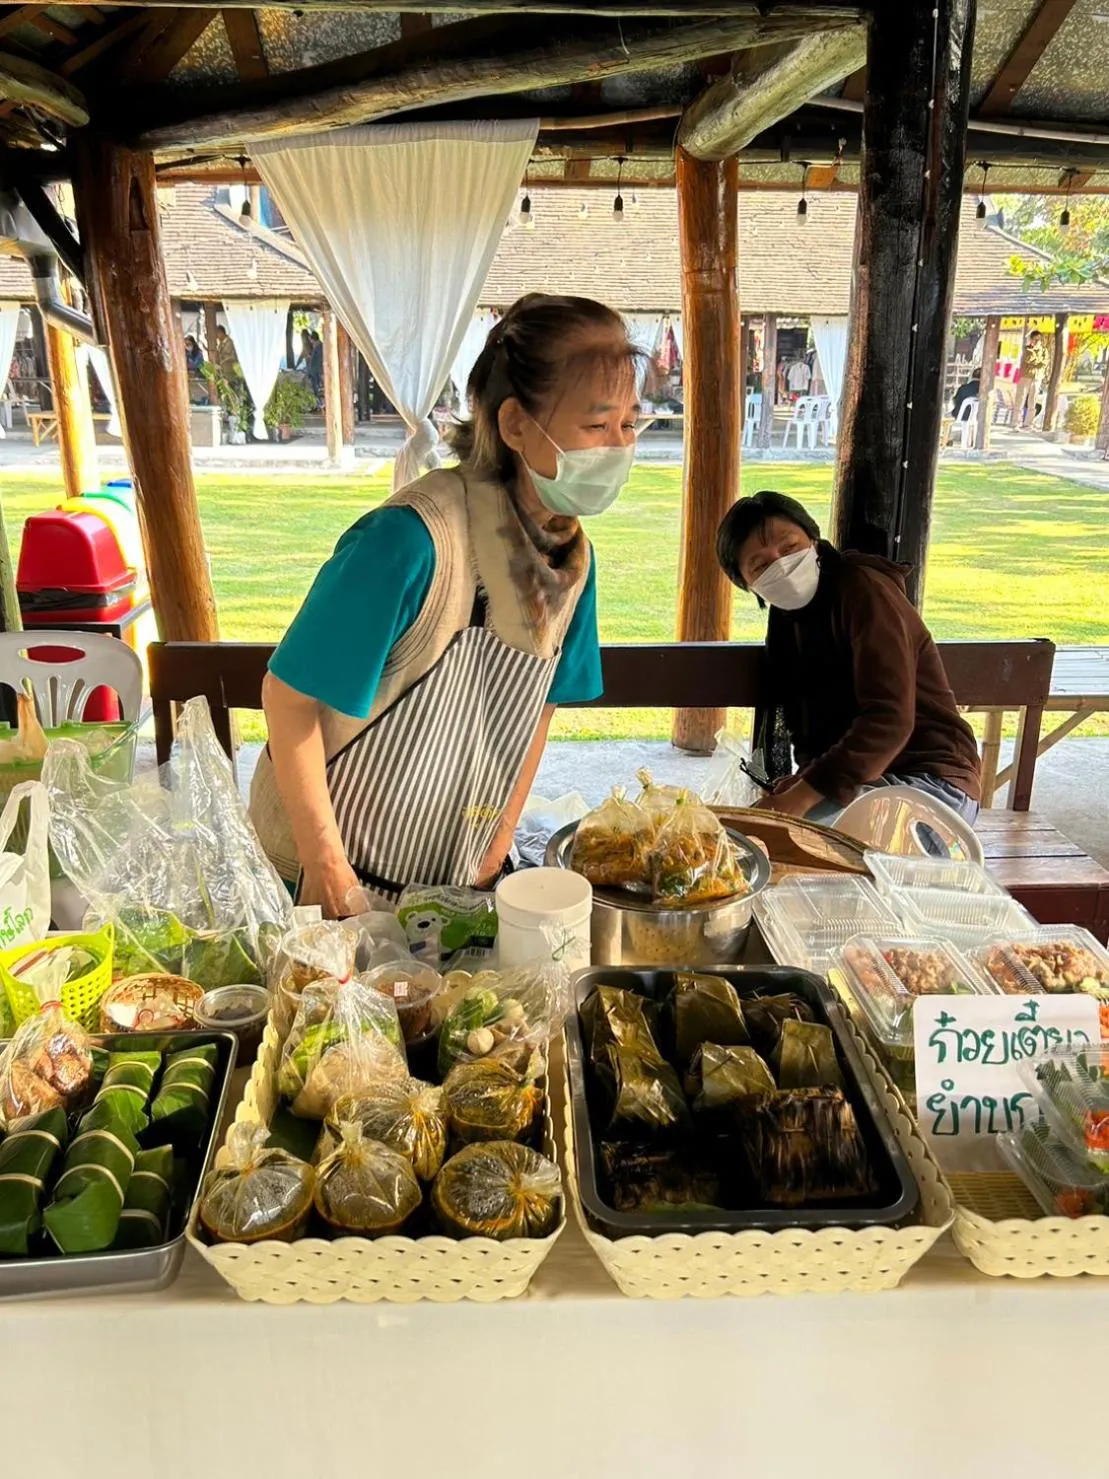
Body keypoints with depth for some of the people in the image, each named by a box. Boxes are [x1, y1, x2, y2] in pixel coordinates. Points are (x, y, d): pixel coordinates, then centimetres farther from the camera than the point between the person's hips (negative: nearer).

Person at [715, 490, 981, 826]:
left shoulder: (862, 588, -14)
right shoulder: (787, 617, 13)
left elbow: (890, 720, -26)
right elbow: (807, 730, 8)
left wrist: (801, 796, -32)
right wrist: (806, 778, -15)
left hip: (931, 785, -8)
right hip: (861, 780, 8)